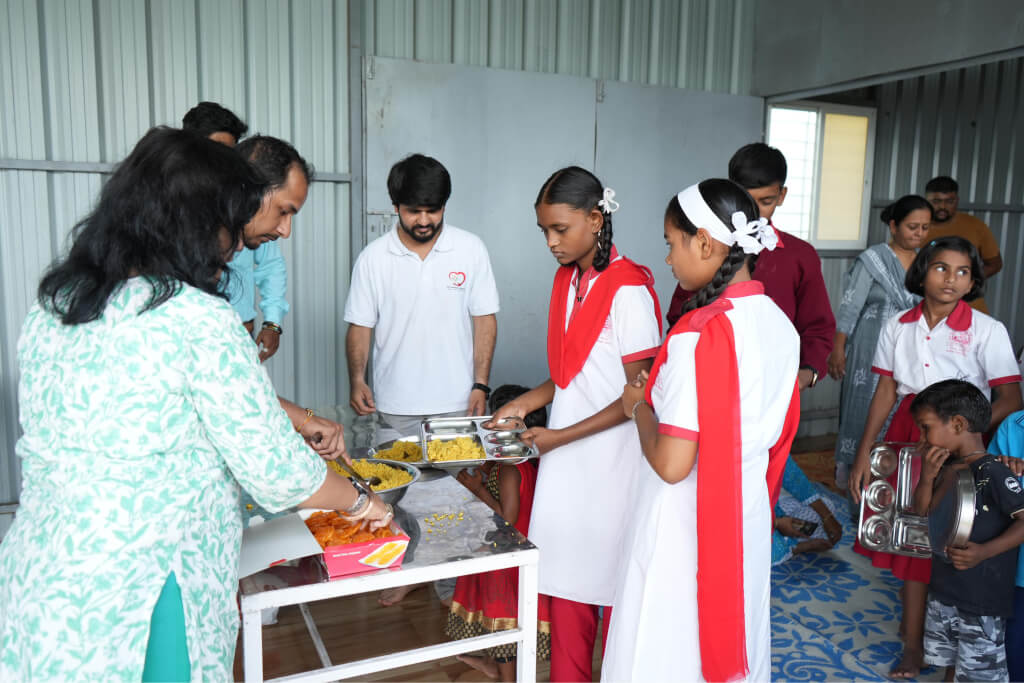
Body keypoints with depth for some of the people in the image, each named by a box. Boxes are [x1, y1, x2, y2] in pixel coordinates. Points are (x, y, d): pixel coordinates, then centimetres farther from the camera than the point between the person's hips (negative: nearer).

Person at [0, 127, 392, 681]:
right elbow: (276, 473, -16)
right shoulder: (198, 318, -20)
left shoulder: (50, 305, 4)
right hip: (135, 611, -7)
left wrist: (300, 419, 20)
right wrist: (361, 501, 3)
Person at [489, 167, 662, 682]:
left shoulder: (627, 290, -16)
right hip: (566, 459, 7)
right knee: (566, 578, 15)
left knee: (610, 576, 7)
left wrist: (561, 436, -16)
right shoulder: (568, 279, 9)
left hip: (611, 461, -7)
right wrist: (530, 401, 2)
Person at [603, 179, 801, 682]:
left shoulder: (698, 334, -24)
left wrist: (639, 407, -7)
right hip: (746, 522, 8)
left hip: (684, 528, -8)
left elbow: (671, 464, -26)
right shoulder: (779, 324, 0)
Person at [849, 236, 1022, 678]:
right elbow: (885, 392, 5)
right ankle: (913, 641, 24)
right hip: (907, 435, 3)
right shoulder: (899, 326, 2)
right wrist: (863, 454, 3)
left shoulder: (987, 331, -8)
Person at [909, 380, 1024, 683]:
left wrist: (985, 551, -32)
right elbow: (923, 511, 8)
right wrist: (927, 477, -8)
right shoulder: (947, 467, 4)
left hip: (982, 599, -8)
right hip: (945, 590, 8)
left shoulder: (991, 471, -20)